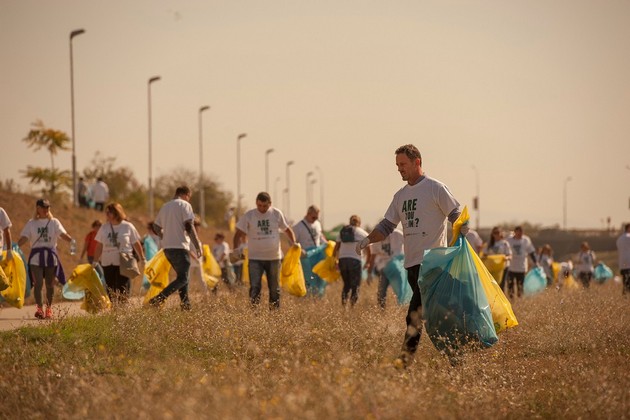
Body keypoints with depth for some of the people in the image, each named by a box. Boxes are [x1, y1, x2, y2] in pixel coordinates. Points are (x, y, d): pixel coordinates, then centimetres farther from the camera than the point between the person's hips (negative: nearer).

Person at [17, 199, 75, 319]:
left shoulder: (54, 222, 7)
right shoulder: (31, 223, 6)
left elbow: (63, 235, -7)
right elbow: (24, 238, -3)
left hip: (51, 256, 1)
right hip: (36, 257, -1)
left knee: (50, 284, 7)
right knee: (38, 283, -13)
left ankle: (49, 308, 22)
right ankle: (39, 308, -12)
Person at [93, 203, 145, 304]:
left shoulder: (128, 227, 1)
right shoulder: (104, 228, 8)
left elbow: (136, 244, 6)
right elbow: (99, 246, 12)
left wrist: (143, 259, 9)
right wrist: (95, 261, 9)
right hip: (107, 264, 3)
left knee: (123, 290, -5)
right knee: (110, 289, 2)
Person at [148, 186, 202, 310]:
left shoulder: (165, 207, 18)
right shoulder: (185, 205, -4)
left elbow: (156, 226, 24)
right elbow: (189, 226, -14)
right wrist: (197, 245, -12)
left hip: (167, 247, 8)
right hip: (180, 247, -8)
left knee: (181, 276, 19)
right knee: (182, 279, -8)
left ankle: (185, 305, 13)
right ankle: (158, 299, -24)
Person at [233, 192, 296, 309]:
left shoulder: (277, 214, 1)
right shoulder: (248, 215, -3)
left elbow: (287, 229, 13)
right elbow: (239, 234, -1)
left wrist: (293, 243, 0)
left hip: (273, 257, 2)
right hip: (255, 258, -2)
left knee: (274, 288, 11)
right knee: (255, 287, -12)